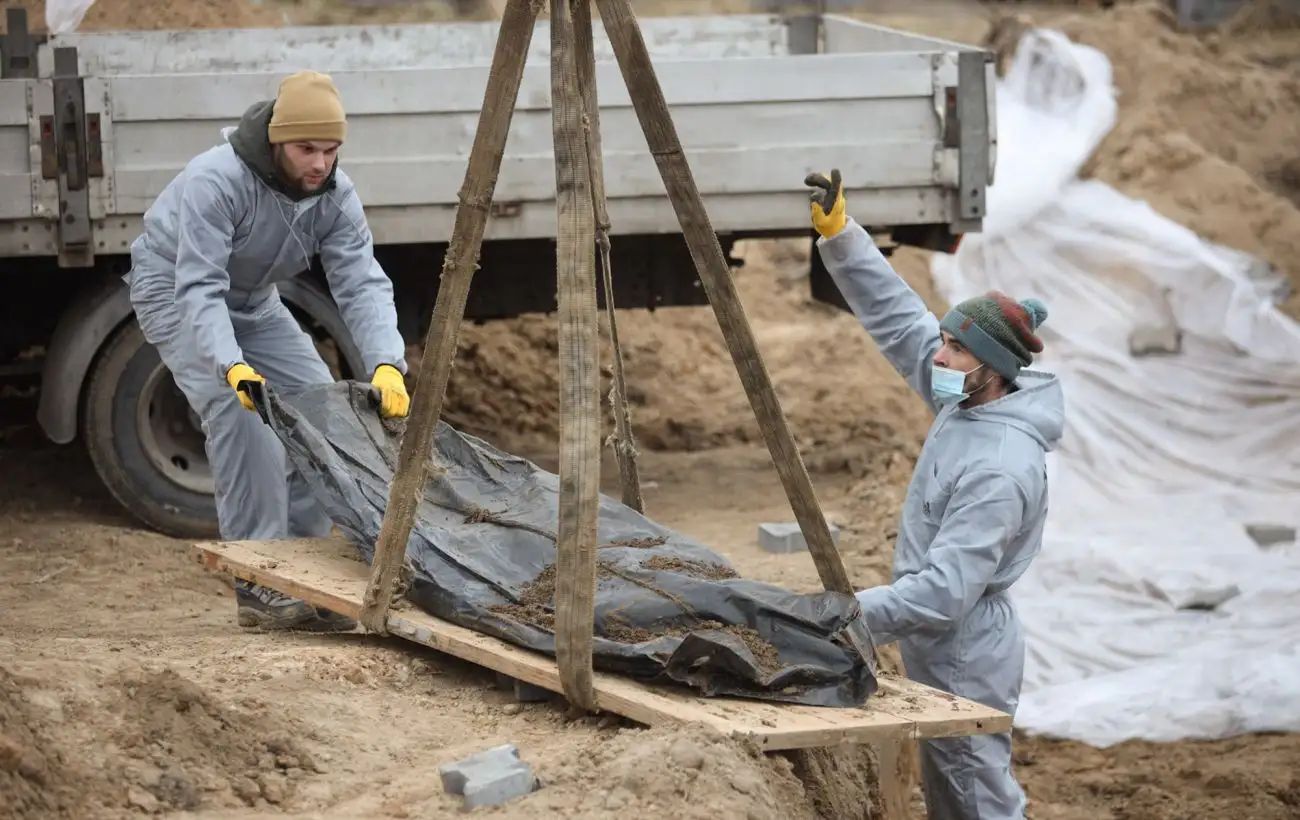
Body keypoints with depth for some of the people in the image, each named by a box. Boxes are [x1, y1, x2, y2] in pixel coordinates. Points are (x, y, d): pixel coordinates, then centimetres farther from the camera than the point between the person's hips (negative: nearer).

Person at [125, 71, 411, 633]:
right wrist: (232, 367, -55)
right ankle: (256, 584, -24)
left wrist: (386, 364, -41)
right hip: (175, 291, -6)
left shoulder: (334, 195, -16)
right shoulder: (217, 181, -35)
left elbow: (362, 285, -24)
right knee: (241, 414, -26)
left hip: (253, 301, 6)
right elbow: (199, 289, -40)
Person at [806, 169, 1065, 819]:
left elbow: (944, 592, -30)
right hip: (937, 657, 10)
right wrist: (839, 235, -1)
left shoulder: (1001, 469, -27)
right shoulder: (967, 401, 0)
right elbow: (899, 316, 7)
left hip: (965, 664, -10)